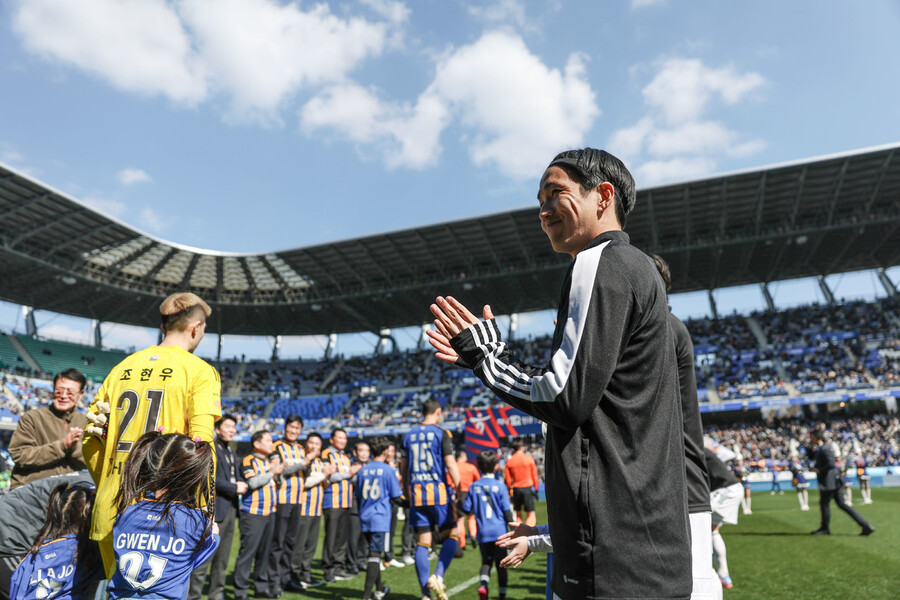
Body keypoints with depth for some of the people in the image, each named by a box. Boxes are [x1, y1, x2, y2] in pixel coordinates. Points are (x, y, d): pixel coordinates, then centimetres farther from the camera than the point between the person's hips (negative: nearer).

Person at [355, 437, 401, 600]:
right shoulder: (389, 470, -9)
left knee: (373, 553, 19)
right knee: (375, 555, -3)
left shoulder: (363, 470, 5)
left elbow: (358, 496, 13)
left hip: (365, 519, 5)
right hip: (380, 519, -5)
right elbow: (396, 498, -5)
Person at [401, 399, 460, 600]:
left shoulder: (409, 435, 11)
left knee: (422, 543, 8)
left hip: (416, 495, 5)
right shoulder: (441, 433, -4)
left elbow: (403, 470, 15)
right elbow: (450, 465, -12)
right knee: (451, 536, 10)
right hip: (438, 493, -4)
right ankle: (438, 576, -8)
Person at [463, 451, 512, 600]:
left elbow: (467, 510, 1)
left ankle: (483, 585, -8)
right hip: (499, 532, -2)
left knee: (486, 561, 15)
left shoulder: (474, 487, -2)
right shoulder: (500, 486, -9)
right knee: (501, 564, 12)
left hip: (483, 533, 2)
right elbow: (507, 511, -7)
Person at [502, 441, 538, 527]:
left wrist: (509, 491, 14)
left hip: (516, 489, 2)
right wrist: (536, 489, 10)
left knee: (518, 515, 15)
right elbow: (534, 476, 1)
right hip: (528, 488, -2)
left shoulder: (509, 461, 1)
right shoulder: (529, 459, -3)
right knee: (531, 514, 1)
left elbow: (508, 479, 3)